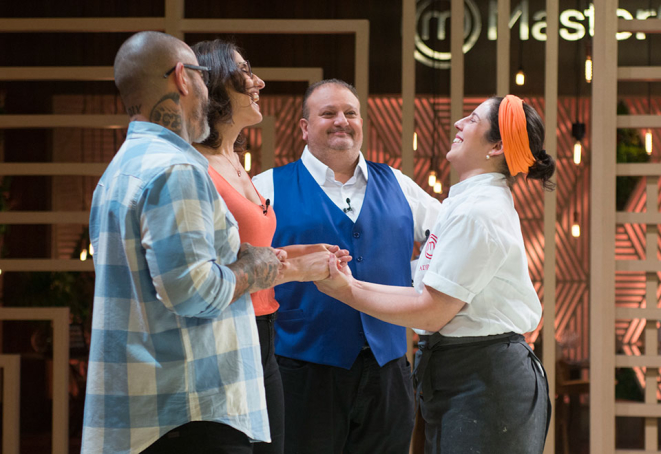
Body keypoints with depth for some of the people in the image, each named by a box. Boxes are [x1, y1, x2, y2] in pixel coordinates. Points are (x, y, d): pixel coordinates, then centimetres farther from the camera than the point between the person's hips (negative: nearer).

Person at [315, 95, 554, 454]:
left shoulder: (476, 212, -17)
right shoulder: (481, 202, 17)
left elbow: (431, 313, -17)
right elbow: (435, 295, 14)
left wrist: (348, 292, -9)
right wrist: (353, 282, 10)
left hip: (482, 381, -10)